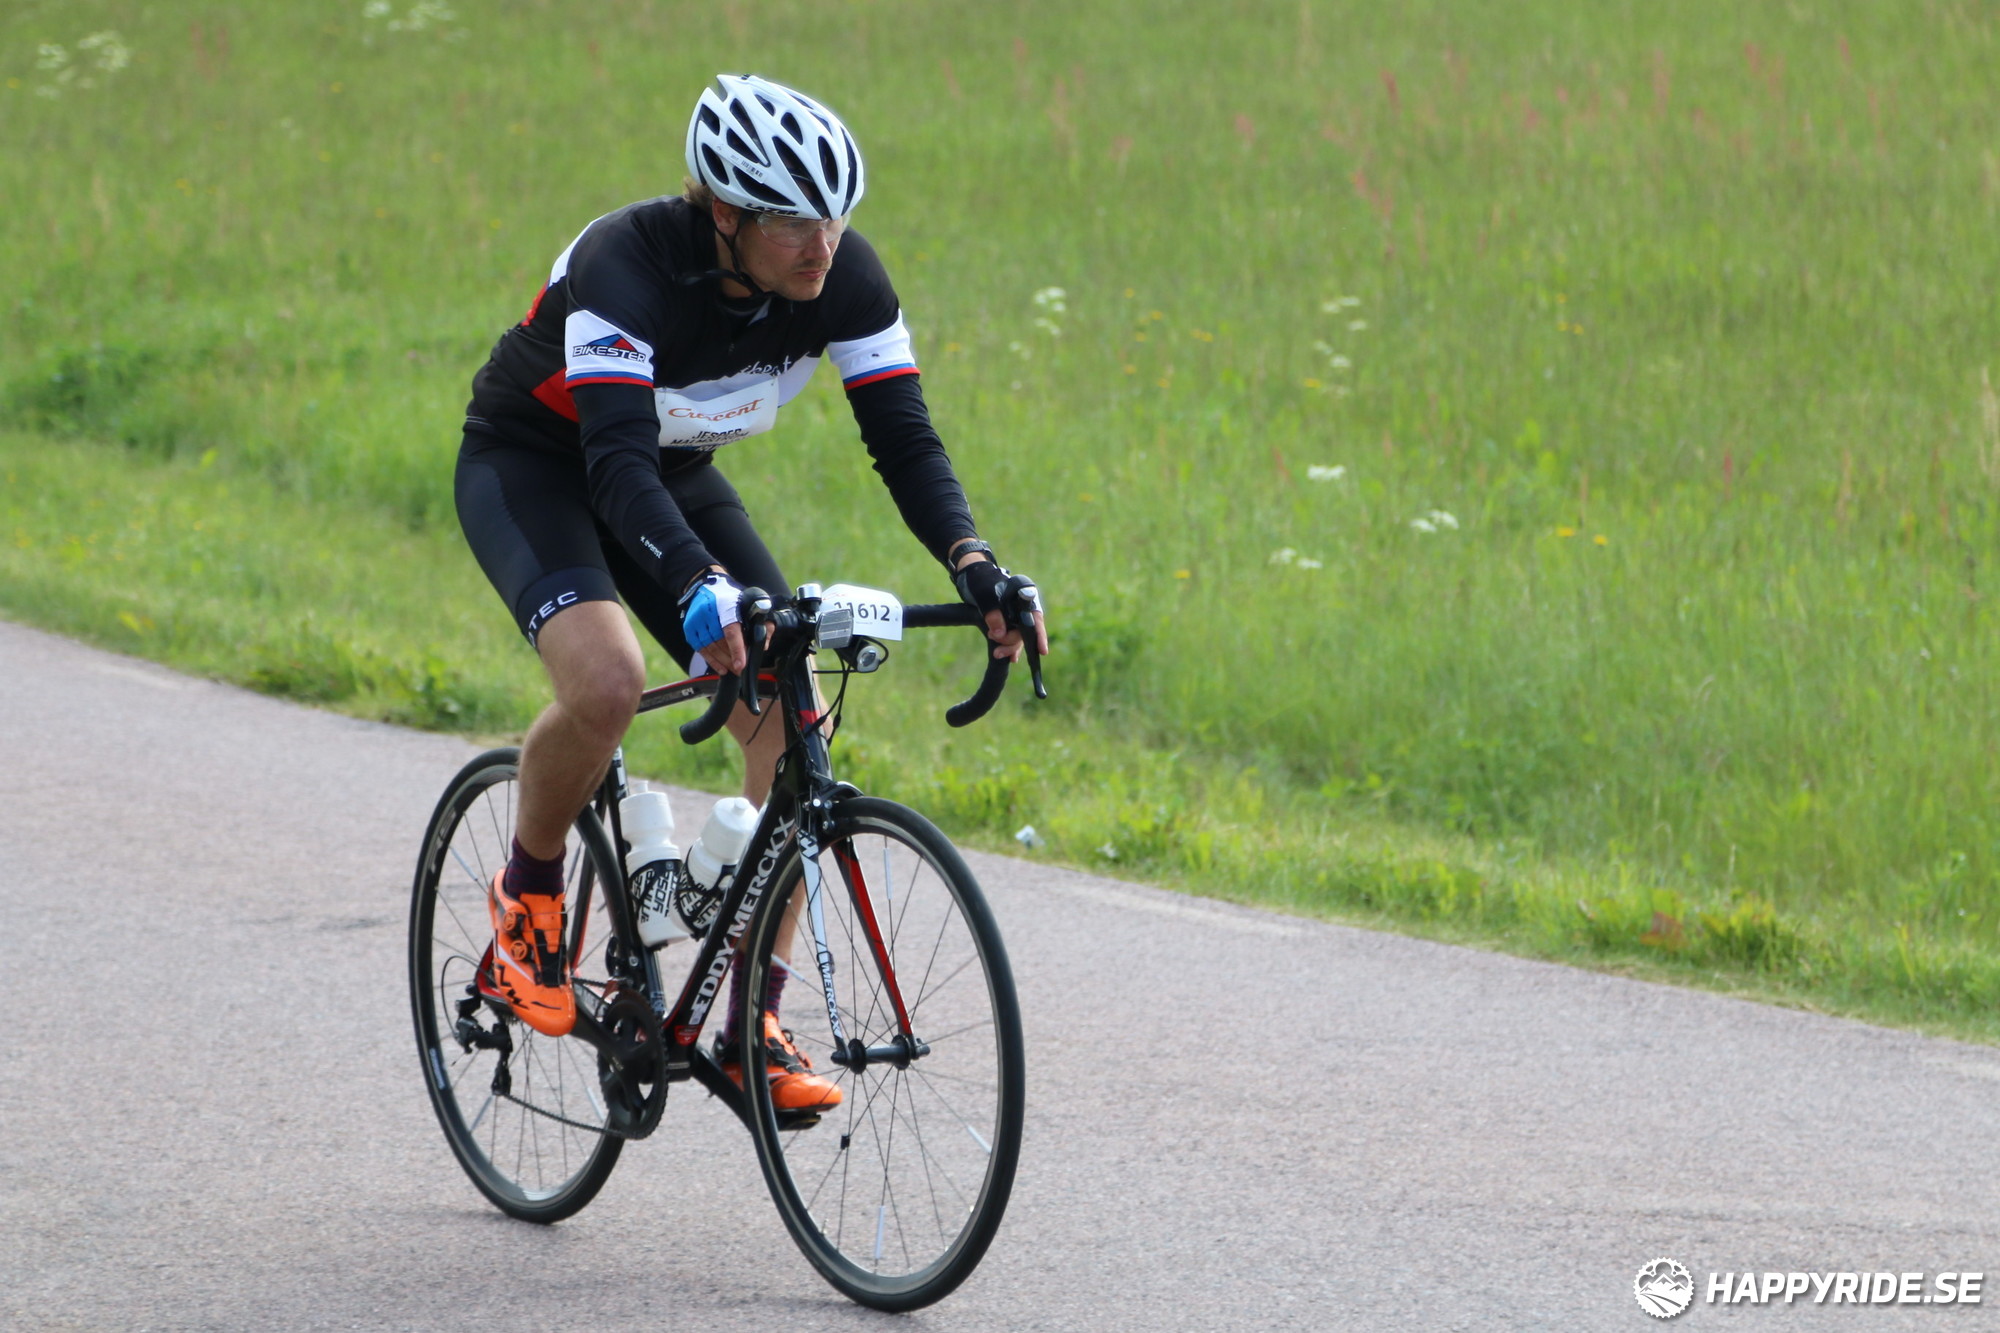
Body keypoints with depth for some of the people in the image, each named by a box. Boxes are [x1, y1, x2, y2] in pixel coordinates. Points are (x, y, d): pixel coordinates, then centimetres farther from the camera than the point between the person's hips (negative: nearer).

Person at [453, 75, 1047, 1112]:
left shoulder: (844, 277, -21)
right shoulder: (628, 265, -36)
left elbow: (903, 438, -21)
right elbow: (616, 458, -46)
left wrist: (972, 563, -39)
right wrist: (700, 587, -62)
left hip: (675, 477, 6)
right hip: (532, 467, -5)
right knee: (606, 682, -34)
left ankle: (753, 1027, -5)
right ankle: (528, 893, -4)